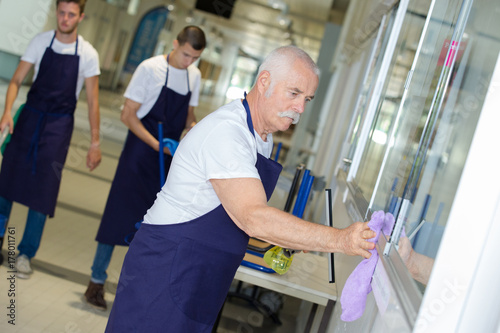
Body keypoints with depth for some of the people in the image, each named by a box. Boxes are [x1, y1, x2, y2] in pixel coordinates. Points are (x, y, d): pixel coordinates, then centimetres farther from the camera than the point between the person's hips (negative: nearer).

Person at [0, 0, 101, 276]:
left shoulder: (88, 54, -4)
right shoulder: (41, 41, 0)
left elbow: (92, 100, -2)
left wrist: (95, 143, -3)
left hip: (59, 124, -2)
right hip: (30, 116, 2)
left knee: (43, 189, -1)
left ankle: (26, 253, 13)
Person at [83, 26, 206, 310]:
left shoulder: (195, 76, 8)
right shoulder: (151, 68, -10)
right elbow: (128, 115, -11)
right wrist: (156, 145, -19)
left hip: (170, 156, 5)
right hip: (141, 150, -5)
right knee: (120, 212, -3)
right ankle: (97, 281, 10)